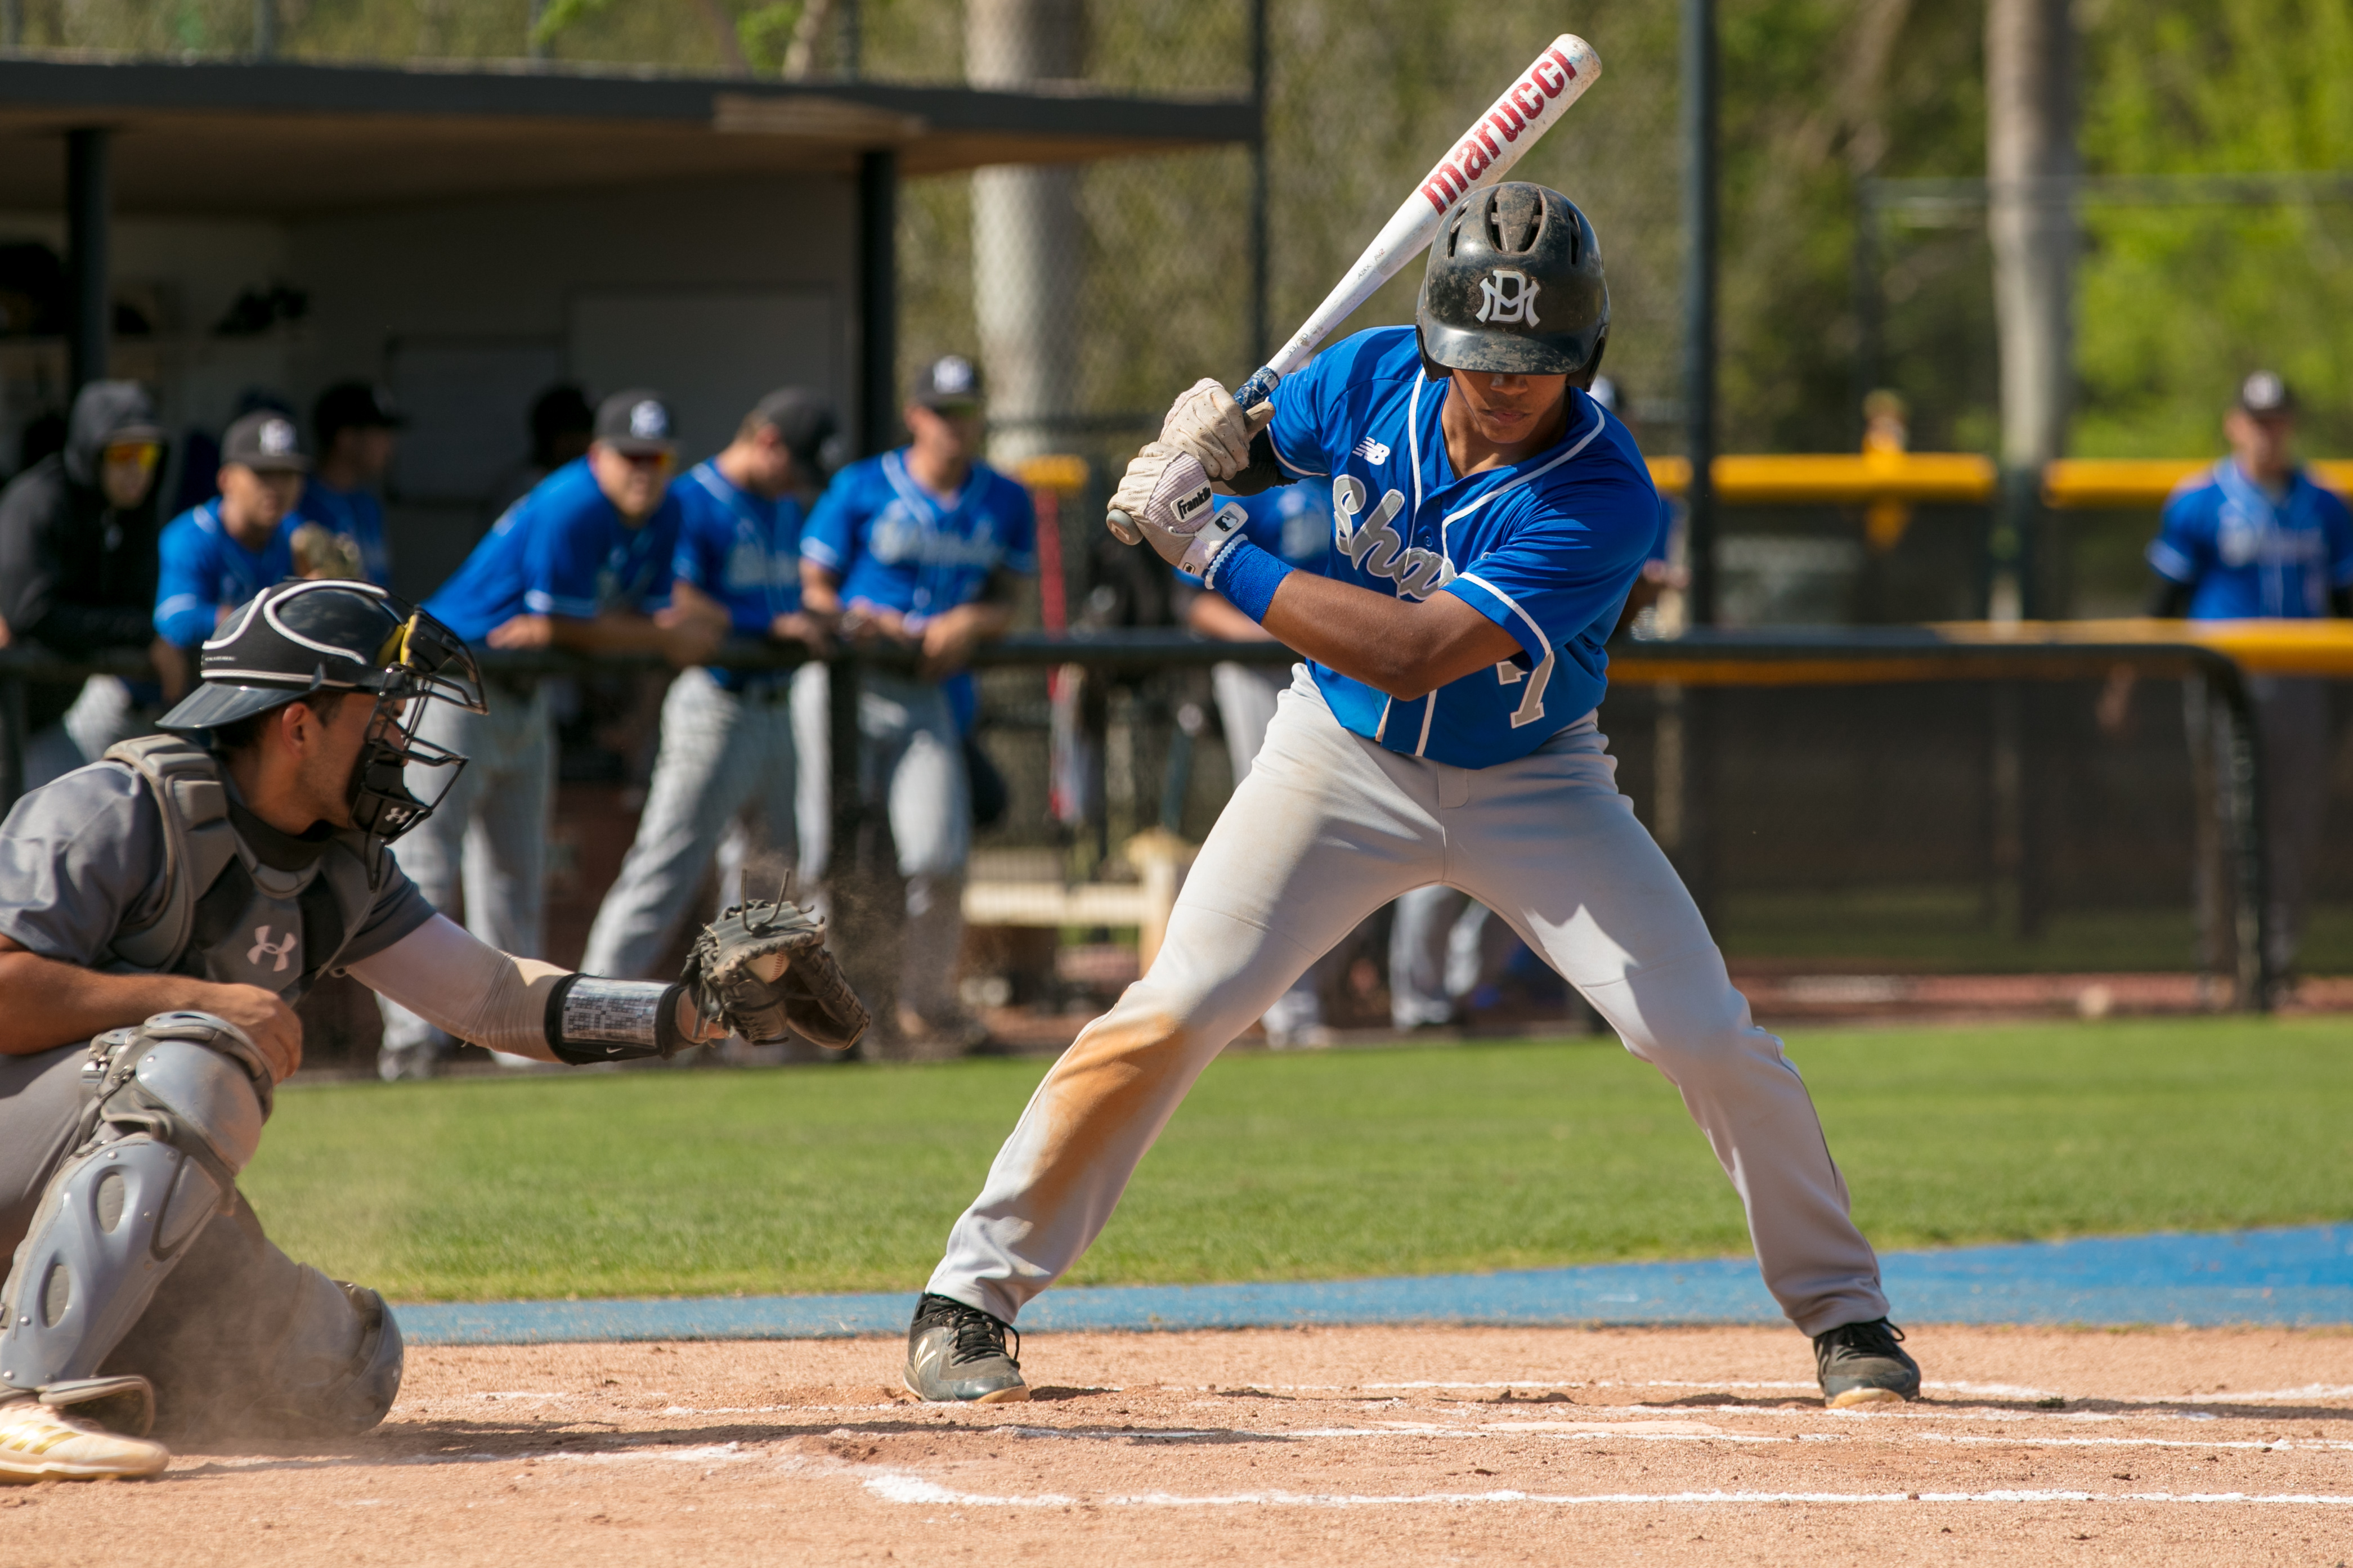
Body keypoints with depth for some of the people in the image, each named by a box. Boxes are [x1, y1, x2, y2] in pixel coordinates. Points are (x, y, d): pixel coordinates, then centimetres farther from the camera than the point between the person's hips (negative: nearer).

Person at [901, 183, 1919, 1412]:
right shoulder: (1371, 379, -15)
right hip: (1344, 757, 2)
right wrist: (1211, 443, -18)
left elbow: (1415, 655, -37)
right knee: (1172, 1012, -11)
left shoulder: (1602, 500, -30)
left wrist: (1210, 549, -35)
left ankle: (1843, 1314, 9)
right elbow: (1262, 444, 8)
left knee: (1708, 1037, -11)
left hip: (1531, 786, -2)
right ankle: (970, 1297, -2)